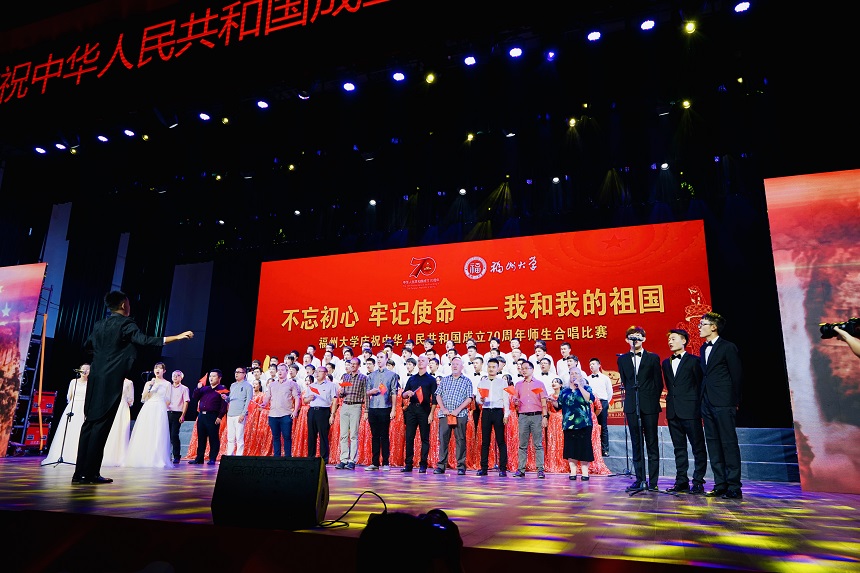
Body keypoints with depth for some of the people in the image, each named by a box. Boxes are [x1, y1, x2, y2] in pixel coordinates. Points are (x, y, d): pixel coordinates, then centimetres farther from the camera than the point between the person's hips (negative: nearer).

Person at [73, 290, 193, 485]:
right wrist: (177, 337, -22)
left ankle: (80, 472, 11)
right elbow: (145, 340, -20)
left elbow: (87, 346, 29)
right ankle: (91, 473, -2)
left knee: (89, 423, 9)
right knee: (102, 425, -4)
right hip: (112, 380, -7)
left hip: (95, 379, 7)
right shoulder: (125, 323, -7)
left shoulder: (99, 325, 14)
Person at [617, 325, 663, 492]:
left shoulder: (653, 358, 5)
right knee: (636, 445, 4)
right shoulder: (622, 359, 10)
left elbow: (659, 383, 7)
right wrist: (631, 397, 9)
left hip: (650, 406, -2)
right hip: (632, 406, 2)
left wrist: (653, 401, 4)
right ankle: (640, 480, 10)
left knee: (652, 444, 1)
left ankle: (653, 481, 6)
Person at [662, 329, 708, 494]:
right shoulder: (666, 363, 15)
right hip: (673, 411, 6)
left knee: (698, 447, 1)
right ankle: (682, 482, 14)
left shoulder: (694, 361, -1)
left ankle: (698, 482, 7)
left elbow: (700, 385, -1)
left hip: (690, 411, -6)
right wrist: (670, 408, 11)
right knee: (679, 448, 9)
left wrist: (699, 408, -5)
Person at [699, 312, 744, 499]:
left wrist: (735, 401, -5)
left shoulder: (728, 347, -6)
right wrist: (703, 399, 11)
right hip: (707, 403, 8)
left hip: (724, 404, -8)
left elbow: (737, 375, -5)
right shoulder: (704, 348, 16)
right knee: (713, 443, 9)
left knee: (729, 443, -4)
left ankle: (734, 487, 1)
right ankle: (720, 485, 15)